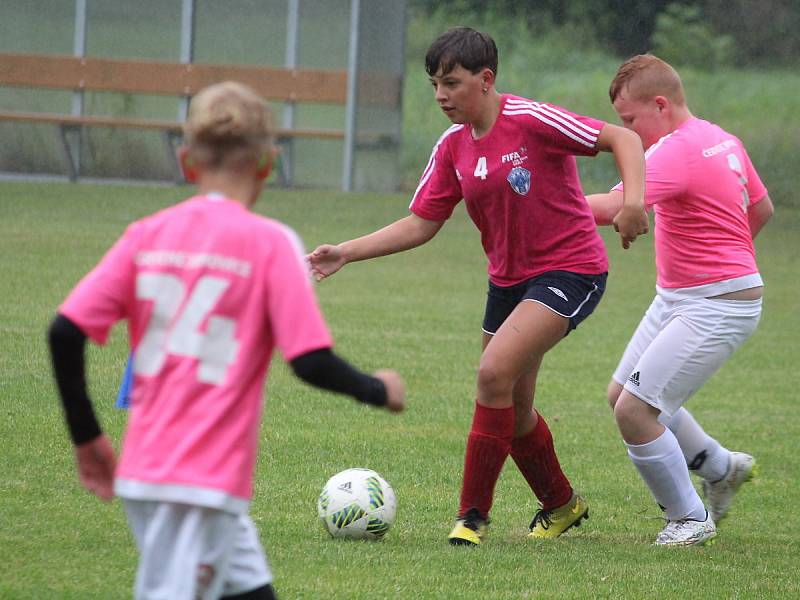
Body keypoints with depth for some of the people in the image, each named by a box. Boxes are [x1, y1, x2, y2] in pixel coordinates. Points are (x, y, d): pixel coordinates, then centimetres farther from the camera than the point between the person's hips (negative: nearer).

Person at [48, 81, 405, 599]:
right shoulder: (270, 243, -7)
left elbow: (65, 332, 0)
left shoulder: (148, 235, 6)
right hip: (208, 477, -6)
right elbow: (313, 361, -11)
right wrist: (380, 391, 8)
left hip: (142, 471, 6)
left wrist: (87, 435, 12)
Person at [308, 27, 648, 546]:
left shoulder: (530, 120, -17)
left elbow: (622, 139, -16)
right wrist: (346, 253, -2)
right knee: (512, 409, 11)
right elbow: (421, 225, 7)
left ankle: (474, 515, -14)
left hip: (570, 271, -8)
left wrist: (633, 200, -32)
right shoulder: (453, 147, 4)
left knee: (495, 373, -22)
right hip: (509, 279, 8)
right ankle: (562, 504, 37)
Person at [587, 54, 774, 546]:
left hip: (718, 309, -10)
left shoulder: (678, 151, -23)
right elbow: (762, 209, 23)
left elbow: (613, 207, -35)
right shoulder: (723, 141, 9)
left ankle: (691, 518, 4)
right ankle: (722, 468, 30)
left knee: (634, 410, -13)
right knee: (622, 395, 15)